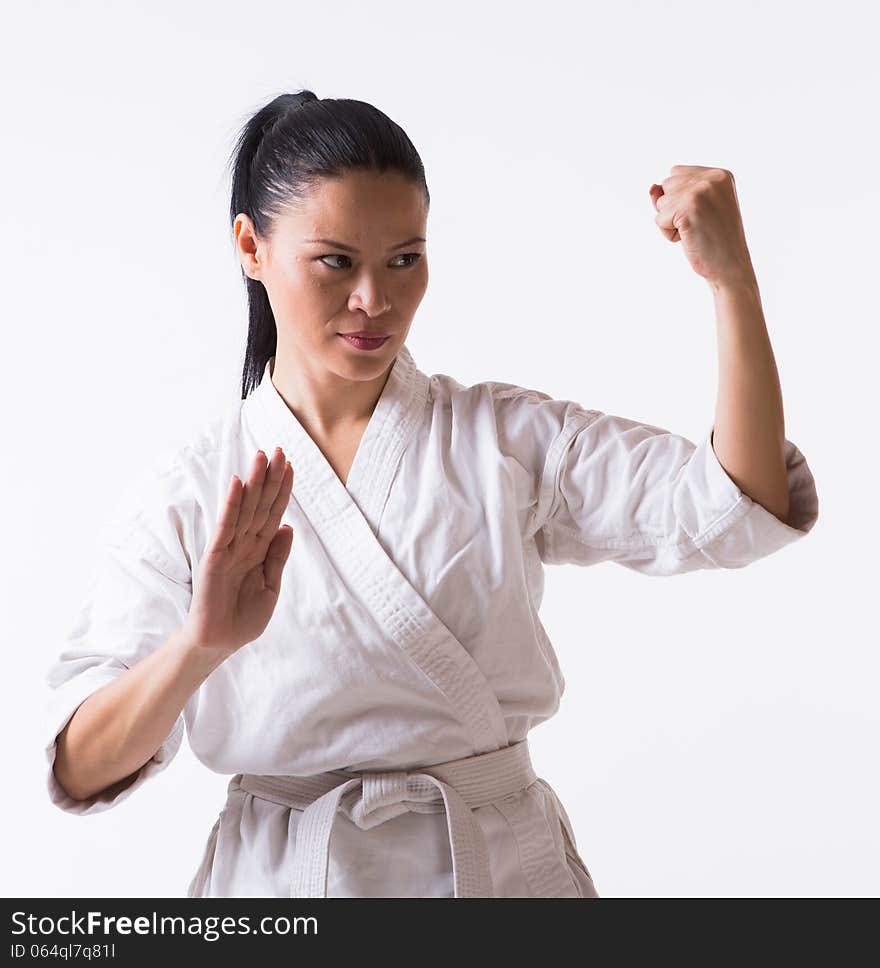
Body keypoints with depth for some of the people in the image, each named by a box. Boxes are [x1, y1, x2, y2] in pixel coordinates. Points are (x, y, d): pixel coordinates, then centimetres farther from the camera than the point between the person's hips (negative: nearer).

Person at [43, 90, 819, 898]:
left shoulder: (509, 439, -4)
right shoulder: (184, 497, -6)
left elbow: (743, 512, -13)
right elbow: (81, 769, -13)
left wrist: (732, 277, -22)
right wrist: (200, 644, -32)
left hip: (503, 864, 1)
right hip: (277, 874, -1)